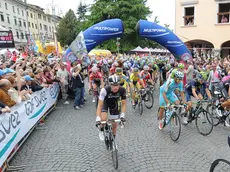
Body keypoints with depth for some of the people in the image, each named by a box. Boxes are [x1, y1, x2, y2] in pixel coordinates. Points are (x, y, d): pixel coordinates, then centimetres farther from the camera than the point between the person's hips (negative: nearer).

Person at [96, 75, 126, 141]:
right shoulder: (105, 90, -39)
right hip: (105, 103, -2)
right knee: (103, 119, -26)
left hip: (114, 103, 2)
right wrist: (98, 118, -46)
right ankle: (101, 130, 9)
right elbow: (100, 105, -38)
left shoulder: (122, 90, -32)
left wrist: (122, 115, -34)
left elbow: (123, 104, -22)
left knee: (114, 124, 3)